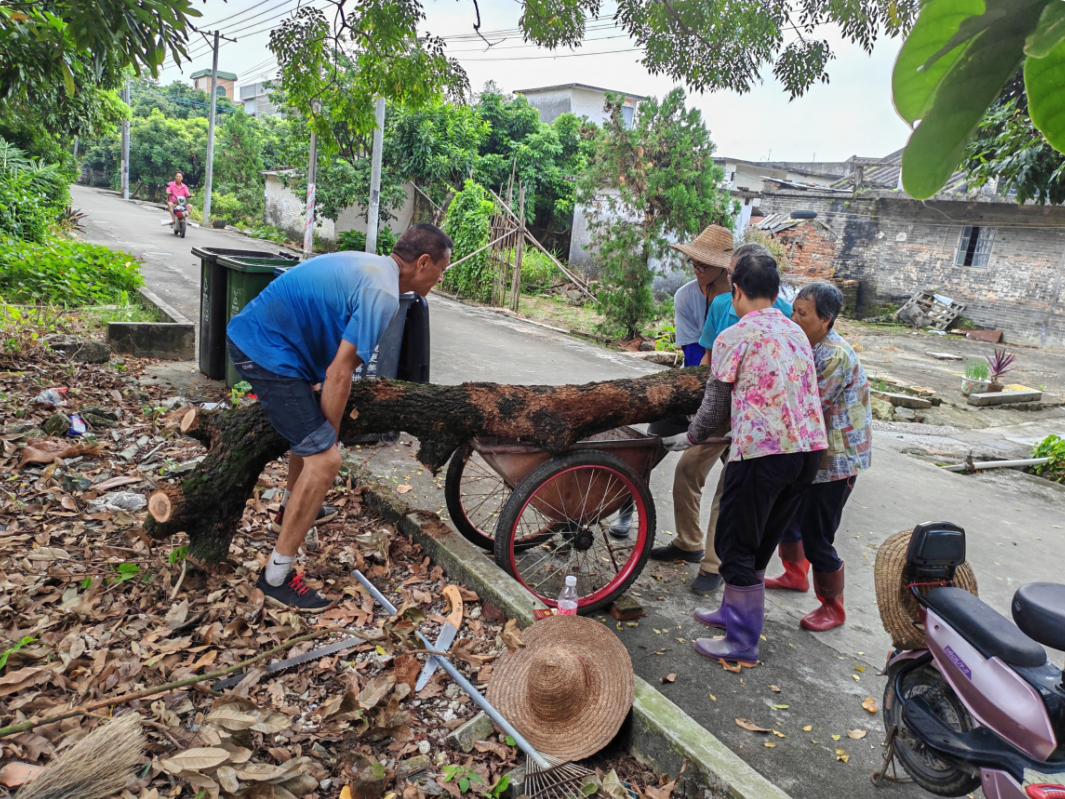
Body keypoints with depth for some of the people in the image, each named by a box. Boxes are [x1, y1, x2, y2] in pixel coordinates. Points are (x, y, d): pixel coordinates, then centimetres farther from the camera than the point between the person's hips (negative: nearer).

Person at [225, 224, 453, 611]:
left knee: (311, 419, 31)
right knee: (324, 459, -11)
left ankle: (293, 504, 51)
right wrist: (329, 436, -6)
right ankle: (276, 577, -3)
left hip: (248, 331, 11)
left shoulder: (367, 264, 14)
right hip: (268, 354, -11)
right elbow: (338, 374, -19)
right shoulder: (382, 294, -17)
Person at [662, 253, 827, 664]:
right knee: (761, 541, 21)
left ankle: (743, 642, 15)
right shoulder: (796, 332, 15)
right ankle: (734, 611, 38)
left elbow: (716, 406, 1)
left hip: (762, 453, -7)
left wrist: (691, 436, 20)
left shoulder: (733, 338, -5)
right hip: (809, 448, 8)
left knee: (736, 544, 7)